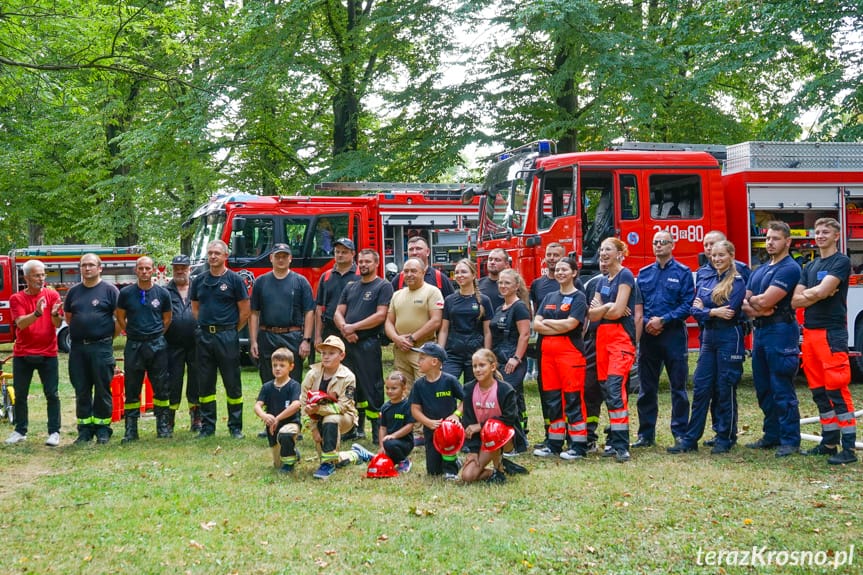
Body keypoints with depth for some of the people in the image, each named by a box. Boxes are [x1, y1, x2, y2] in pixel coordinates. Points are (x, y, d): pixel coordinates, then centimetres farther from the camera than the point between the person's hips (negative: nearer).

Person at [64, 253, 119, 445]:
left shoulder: (109, 290, -1)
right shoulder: (74, 291, 12)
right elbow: (68, 317, 21)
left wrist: (108, 335, -2)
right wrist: (81, 330, 11)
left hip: (101, 347, -4)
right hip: (78, 347, 4)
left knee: (102, 389, 1)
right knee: (81, 391, 7)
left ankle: (102, 428, 9)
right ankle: (85, 429, 14)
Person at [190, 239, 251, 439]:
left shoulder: (234, 280, -3)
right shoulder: (199, 280, 10)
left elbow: (245, 311, -2)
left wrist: (231, 331, 0)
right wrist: (205, 326, 9)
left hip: (227, 337, -4)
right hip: (204, 336, 4)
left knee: (232, 383, 0)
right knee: (205, 383, 7)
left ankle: (236, 426, 6)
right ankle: (207, 426, 15)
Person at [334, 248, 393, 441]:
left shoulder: (383, 286, -1)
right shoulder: (350, 287, 19)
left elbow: (381, 315, -11)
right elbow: (338, 313, 14)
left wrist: (354, 327, -13)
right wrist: (345, 329, -8)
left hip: (369, 344, -7)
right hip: (348, 344, 7)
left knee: (372, 387, -6)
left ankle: (377, 431, -4)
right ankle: (356, 428, 20)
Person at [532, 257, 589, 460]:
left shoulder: (578, 298, -2)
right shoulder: (549, 298, 17)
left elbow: (570, 324, -15)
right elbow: (536, 324, 5)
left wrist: (547, 322, -1)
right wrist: (560, 327, -9)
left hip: (570, 350, -6)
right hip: (548, 351, 6)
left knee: (573, 399, -6)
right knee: (551, 399, 8)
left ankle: (578, 446, -3)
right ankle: (554, 444, 15)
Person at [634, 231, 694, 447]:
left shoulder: (683, 273, 1)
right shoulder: (644, 273, 13)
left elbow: (687, 305, -6)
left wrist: (663, 320, -14)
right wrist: (646, 323, -8)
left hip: (673, 334, -4)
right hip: (648, 334, 4)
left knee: (678, 387, 0)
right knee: (647, 388, 7)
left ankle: (680, 433, 6)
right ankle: (646, 434, 14)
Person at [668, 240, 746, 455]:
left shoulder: (737, 282, -5)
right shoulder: (704, 280, 12)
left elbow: (729, 312, -16)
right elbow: (695, 311, 4)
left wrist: (704, 309, -5)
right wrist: (714, 312, -13)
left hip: (729, 339, -5)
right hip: (707, 338, 6)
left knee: (724, 390, 0)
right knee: (700, 388, 3)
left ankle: (724, 439, 10)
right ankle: (690, 439, 4)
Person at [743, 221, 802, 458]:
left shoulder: (789, 269, -10)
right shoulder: (759, 271, 18)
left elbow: (765, 301, -18)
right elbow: (744, 303, 11)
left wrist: (751, 300, 3)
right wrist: (754, 308, -10)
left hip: (780, 331, -9)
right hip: (760, 331, 9)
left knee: (782, 389, -7)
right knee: (764, 388, 13)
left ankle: (790, 440, -2)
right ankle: (772, 436, 21)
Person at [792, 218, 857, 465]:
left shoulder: (841, 262, -4)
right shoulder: (810, 266, 17)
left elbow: (821, 291, -16)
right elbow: (796, 301, 7)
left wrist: (806, 294, 3)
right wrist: (817, 294, -8)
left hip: (832, 332, -7)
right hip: (810, 332, 7)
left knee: (837, 390, -10)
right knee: (819, 391, 10)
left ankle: (848, 448, -8)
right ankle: (829, 441, 19)